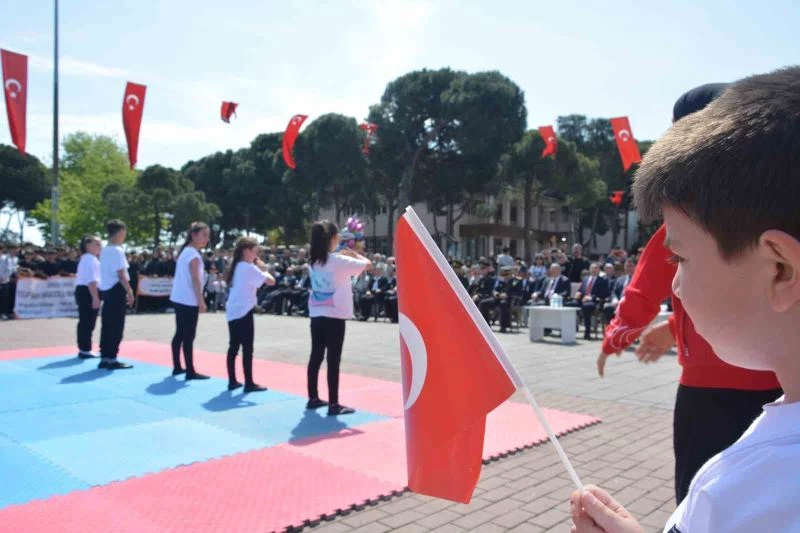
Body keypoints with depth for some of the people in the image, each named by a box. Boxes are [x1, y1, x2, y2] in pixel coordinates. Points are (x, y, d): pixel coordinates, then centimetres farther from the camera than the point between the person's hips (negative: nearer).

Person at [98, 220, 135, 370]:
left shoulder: (104, 250, 15)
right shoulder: (117, 250, -14)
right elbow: (121, 275, -18)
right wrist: (129, 291, -14)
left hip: (106, 290, 9)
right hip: (116, 291, -9)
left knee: (107, 326, 12)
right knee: (116, 327, -3)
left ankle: (104, 358, 16)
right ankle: (111, 359, 1)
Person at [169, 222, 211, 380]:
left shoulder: (185, 251, 16)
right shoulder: (194, 254, -14)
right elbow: (195, 280, -19)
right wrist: (201, 301, -20)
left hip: (179, 299, 10)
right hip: (189, 300, -10)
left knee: (180, 334, 15)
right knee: (189, 336, -7)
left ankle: (177, 367, 23)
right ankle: (190, 371, -4)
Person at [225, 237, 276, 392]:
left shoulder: (237, 267, 13)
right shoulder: (249, 268, -13)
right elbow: (271, 281, -20)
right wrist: (263, 269, -1)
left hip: (232, 312, 9)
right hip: (244, 312, -9)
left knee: (233, 347, 11)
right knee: (247, 349, -3)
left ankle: (232, 381, 17)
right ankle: (249, 383, 1)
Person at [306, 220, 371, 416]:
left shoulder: (313, 261, 7)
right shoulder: (339, 261, -12)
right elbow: (367, 264, -5)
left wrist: (343, 254, 22)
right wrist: (353, 252, 9)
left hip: (316, 314, 7)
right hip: (335, 316, -7)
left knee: (316, 356, 14)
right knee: (333, 360, -4)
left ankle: (313, 398, 24)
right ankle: (333, 404, 0)